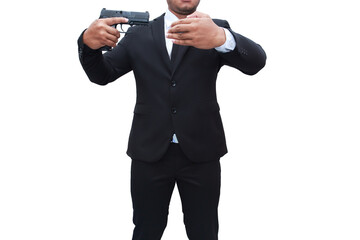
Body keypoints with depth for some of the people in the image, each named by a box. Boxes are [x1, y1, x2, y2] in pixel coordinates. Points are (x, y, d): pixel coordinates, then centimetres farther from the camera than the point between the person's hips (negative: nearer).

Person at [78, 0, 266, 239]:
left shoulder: (216, 29, 1)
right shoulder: (138, 34, 7)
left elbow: (256, 61, -15)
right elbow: (102, 74, 4)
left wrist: (220, 38, -38)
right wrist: (89, 43, -19)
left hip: (200, 153, -1)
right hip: (150, 152, 1)